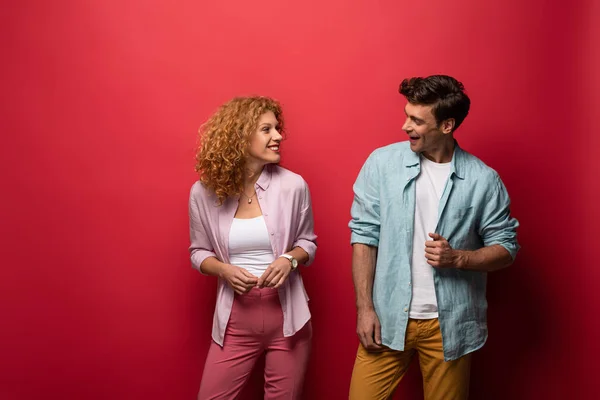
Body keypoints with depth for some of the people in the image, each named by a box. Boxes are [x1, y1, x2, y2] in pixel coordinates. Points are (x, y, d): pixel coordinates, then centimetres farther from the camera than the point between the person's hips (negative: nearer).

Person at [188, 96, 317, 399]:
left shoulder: (292, 185, -8)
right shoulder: (204, 192, -6)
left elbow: (308, 242, 6)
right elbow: (199, 252, 6)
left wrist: (289, 259, -15)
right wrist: (224, 270, -14)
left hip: (286, 312, 0)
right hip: (235, 317, 0)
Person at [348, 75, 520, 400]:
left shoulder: (483, 179, -5)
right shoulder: (382, 163, -4)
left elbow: (506, 247, 2)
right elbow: (364, 236, -2)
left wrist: (458, 258, -17)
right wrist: (364, 308, -5)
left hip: (449, 324, 0)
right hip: (387, 319, 0)